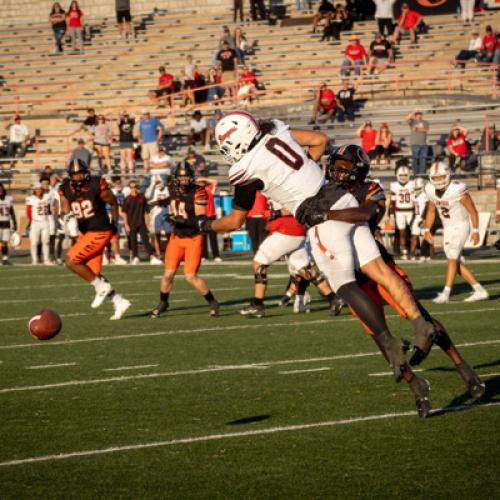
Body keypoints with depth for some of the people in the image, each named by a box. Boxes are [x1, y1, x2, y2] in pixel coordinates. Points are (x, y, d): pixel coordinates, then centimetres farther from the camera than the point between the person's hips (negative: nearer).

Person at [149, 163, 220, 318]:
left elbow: (200, 219, -24)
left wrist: (183, 220, -35)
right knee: (168, 274, 2)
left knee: (190, 276, -12)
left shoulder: (198, 192, -18)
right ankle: (163, 304, 24)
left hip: (194, 238, -5)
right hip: (177, 237, 5)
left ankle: (212, 302, 7)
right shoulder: (173, 189, -1)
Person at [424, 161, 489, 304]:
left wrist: (475, 231, -16)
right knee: (457, 263, 6)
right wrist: (427, 230, 3)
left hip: (460, 226, -7)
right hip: (447, 229, 7)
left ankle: (445, 294, -20)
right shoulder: (432, 191, -4)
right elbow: (431, 211, 12)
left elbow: (472, 210, -15)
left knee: (452, 259, -16)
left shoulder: (457, 190, -23)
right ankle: (480, 291, 13)